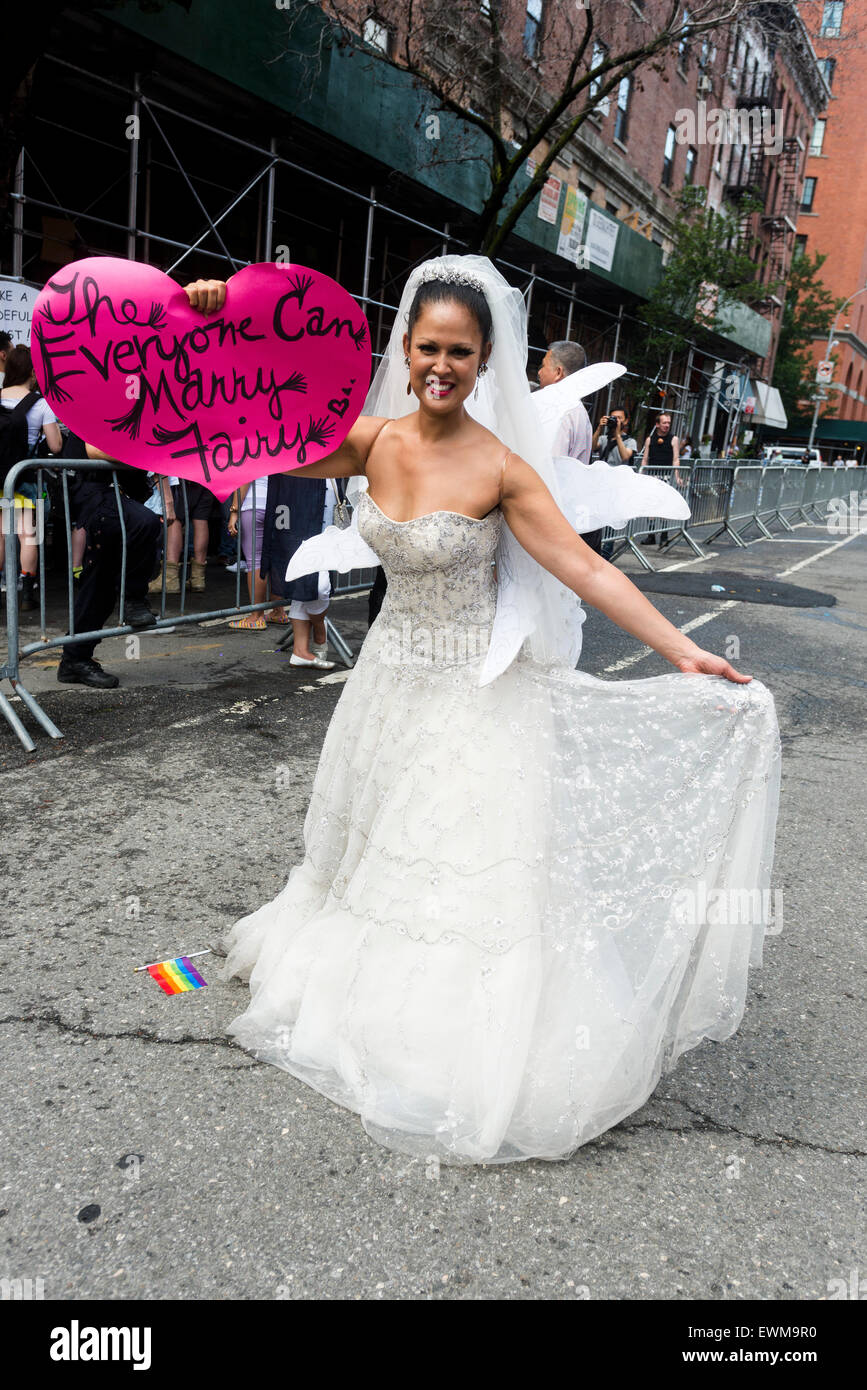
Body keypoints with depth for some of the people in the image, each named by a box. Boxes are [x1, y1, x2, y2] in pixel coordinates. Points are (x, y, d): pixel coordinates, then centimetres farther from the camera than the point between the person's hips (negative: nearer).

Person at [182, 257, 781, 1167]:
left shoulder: (500, 468, -17)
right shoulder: (374, 439, -4)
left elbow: (586, 570, -20)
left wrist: (683, 654, -25)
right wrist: (216, 332, -12)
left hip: (473, 692, -5)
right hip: (391, 674, 6)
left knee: (469, 863, 2)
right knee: (381, 843, 22)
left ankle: (465, 1048, 22)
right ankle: (374, 994, 48)